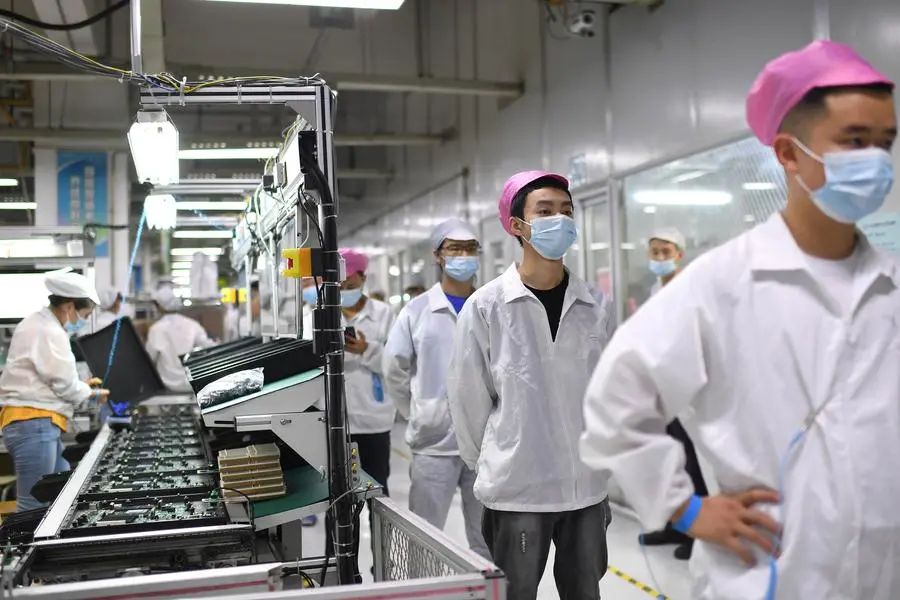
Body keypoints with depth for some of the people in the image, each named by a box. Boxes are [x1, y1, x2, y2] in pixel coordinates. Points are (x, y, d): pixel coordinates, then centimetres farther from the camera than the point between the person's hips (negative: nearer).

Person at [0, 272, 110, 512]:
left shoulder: (37, 325, 17)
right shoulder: (49, 332, -16)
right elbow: (65, 385, -13)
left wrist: (81, 385, 15)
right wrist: (92, 393, 5)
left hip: (32, 423, 11)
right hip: (34, 424, -11)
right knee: (33, 508, -9)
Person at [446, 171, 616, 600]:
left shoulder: (597, 306, 0)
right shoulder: (486, 307, -9)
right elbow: (468, 399, -4)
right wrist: (493, 463, 4)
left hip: (587, 486, 3)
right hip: (516, 489, -3)